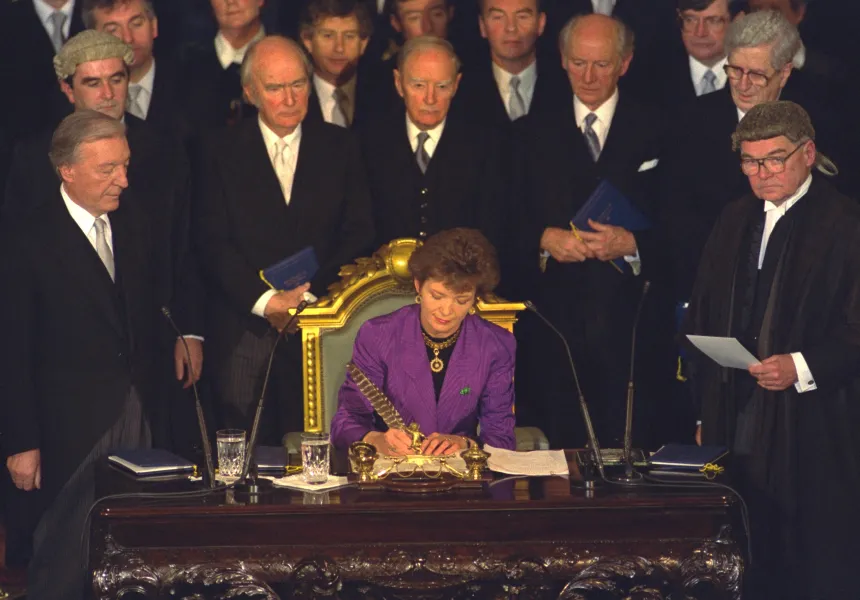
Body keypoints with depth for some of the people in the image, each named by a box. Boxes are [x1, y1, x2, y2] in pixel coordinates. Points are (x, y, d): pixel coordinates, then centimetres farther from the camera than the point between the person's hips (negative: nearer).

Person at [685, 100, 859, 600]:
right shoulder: (736, 221, 14)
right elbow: (704, 319, 19)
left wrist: (802, 368, -23)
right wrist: (706, 414, 15)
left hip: (813, 436, -6)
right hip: (738, 428, 6)